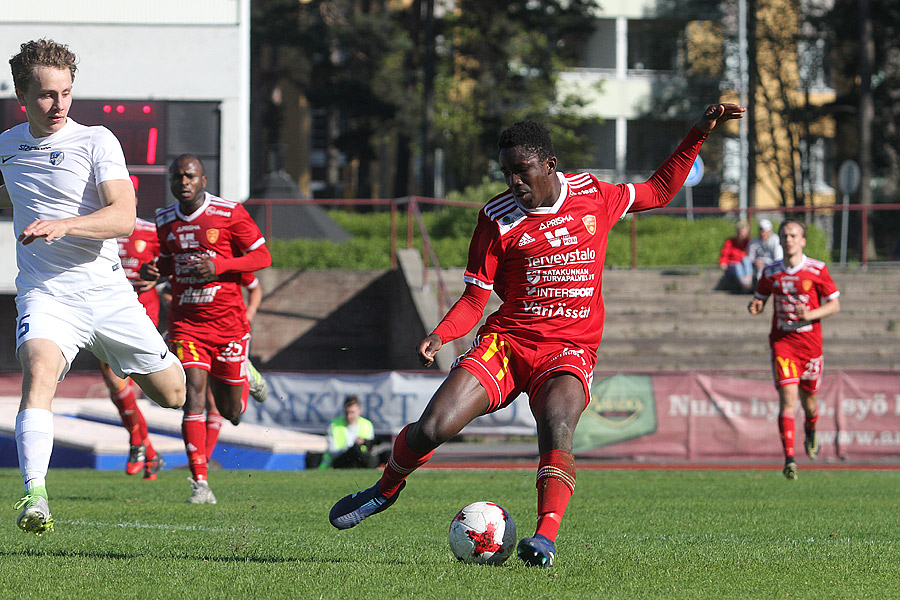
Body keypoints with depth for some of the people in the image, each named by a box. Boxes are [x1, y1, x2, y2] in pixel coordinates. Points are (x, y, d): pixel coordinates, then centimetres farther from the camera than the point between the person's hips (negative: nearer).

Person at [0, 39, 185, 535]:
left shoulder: (96, 142, -8)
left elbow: (123, 216, -23)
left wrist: (62, 225, -34)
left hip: (107, 292, -1)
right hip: (44, 293, 1)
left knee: (172, 394, 9)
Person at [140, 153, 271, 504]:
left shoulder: (229, 214, -7)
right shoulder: (165, 221, 8)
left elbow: (263, 257, -4)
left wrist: (219, 266, -18)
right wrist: (155, 271, 1)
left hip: (228, 320, -2)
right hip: (185, 322, 2)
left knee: (231, 412, 8)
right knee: (194, 393, -17)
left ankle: (245, 379, 47)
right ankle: (200, 484, -17)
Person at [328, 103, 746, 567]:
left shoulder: (592, 195, 6)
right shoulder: (498, 218, 1)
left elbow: (659, 191, 23)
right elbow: (475, 298, 2)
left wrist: (699, 134, 17)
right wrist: (439, 335, -16)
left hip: (569, 351, 0)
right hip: (505, 341, 0)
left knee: (556, 428, -34)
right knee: (433, 428, -15)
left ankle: (546, 538, -42)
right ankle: (386, 489, 16)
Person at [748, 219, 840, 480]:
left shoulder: (817, 270, -3)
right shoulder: (771, 272, 4)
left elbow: (834, 304, 1)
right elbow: (759, 299, 17)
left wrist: (810, 314, -16)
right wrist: (754, 307, -8)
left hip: (810, 341, 0)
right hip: (782, 341, 0)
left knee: (807, 398, 12)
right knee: (788, 397, -15)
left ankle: (810, 432, 48)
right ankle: (789, 458, -19)